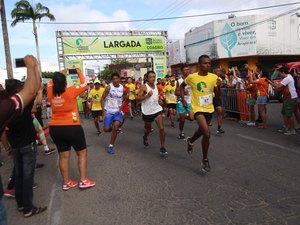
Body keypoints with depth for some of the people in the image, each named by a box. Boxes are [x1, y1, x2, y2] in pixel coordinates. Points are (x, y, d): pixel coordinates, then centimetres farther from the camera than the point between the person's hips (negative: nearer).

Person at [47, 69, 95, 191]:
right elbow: (84, 84, 0)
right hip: (72, 127, -5)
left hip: (55, 128, 5)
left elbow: (50, 82, 20)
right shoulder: (70, 91, -15)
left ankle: (66, 182, 21)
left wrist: (60, 73, 23)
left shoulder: (51, 92, -2)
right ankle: (83, 181, 11)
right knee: (82, 153, 10)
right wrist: (79, 73, 13)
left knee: (63, 156, 13)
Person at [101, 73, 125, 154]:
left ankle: (110, 146, -5)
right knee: (106, 129, -6)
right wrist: (104, 110, -12)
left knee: (116, 126, -19)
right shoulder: (109, 87, -9)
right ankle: (111, 128, 34)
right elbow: (102, 98, -5)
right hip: (108, 111, -1)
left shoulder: (123, 89, 0)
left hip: (118, 111, 1)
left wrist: (122, 106, -2)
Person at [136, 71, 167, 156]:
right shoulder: (144, 87, -11)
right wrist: (147, 95, -28)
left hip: (157, 110, 3)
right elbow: (138, 98, -17)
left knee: (161, 128, -12)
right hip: (147, 112, -3)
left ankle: (162, 147, 0)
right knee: (148, 129, 17)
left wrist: (159, 101, 8)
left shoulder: (156, 86, 6)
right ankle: (145, 138, 52)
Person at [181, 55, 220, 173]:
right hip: (198, 109, -5)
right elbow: (182, 86, 9)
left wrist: (218, 87, -17)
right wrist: (183, 100, 0)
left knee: (202, 130, 23)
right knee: (207, 133, -20)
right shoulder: (192, 77, -10)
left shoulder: (214, 77, -2)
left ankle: (190, 141, 56)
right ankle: (205, 160, 0)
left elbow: (217, 95, 3)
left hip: (209, 109, 5)